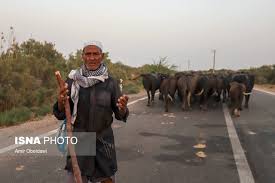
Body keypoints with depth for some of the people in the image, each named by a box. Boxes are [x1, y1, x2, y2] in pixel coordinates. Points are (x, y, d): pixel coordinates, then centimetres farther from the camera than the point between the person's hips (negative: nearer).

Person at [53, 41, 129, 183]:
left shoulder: (111, 82, -5)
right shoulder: (73, 80, -5)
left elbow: (120, 115, -2)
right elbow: (61, 114, -4)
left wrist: (122, 109, -25)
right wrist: (61, 102, -25)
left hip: (104, 142, 1)